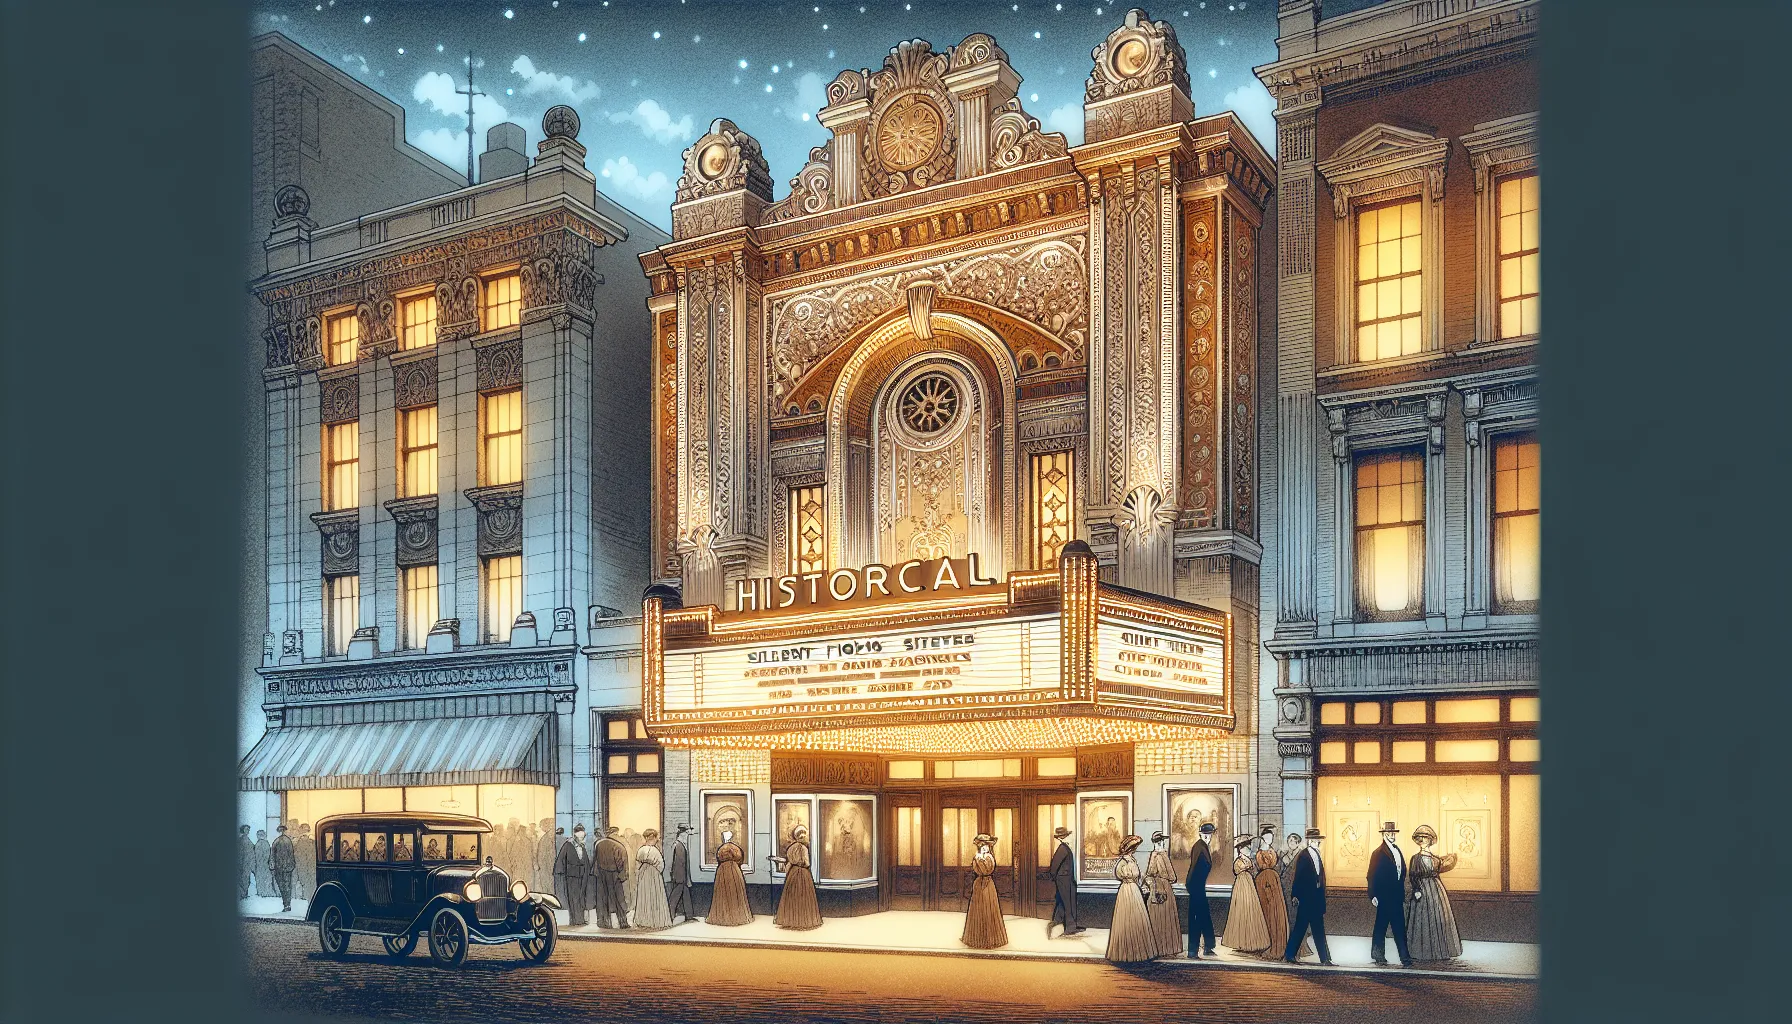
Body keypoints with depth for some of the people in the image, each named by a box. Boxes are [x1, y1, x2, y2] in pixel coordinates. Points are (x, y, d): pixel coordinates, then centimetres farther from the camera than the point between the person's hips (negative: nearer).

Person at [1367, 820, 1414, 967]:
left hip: (1397, 896, 6)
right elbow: (1372, 876, -9)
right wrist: (1373, 896, -14)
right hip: (1385, 897, -6)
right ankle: (1378, 955, 10)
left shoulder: (1398, 851, 13)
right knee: (1381, 926, 2)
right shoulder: (1378, 853, -7)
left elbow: (1402, 872, 15)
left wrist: (1402, 894, 12)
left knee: (1400, 928, 5)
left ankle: (1405, 958, 6)